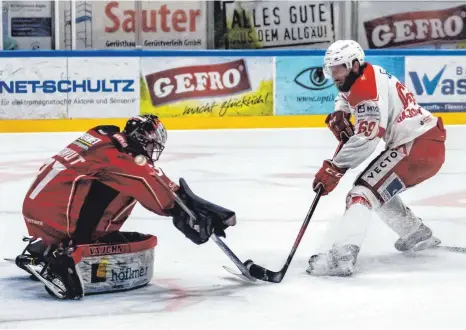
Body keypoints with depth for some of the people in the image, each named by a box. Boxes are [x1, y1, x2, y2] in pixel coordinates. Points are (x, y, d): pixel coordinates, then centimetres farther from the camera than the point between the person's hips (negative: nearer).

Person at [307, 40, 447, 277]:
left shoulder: (367, 86, -18)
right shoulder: (363, 77, 13)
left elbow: (366, 139, -26)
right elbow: (346, 96, 35)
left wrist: (333, 169, -24)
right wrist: (339, 115, 13)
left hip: (418, 147, -11)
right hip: (428, 143, 11)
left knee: (364, 191, -19)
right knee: (380, 190, 25)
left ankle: (341, 256, -34)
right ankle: (419, 236, 36)